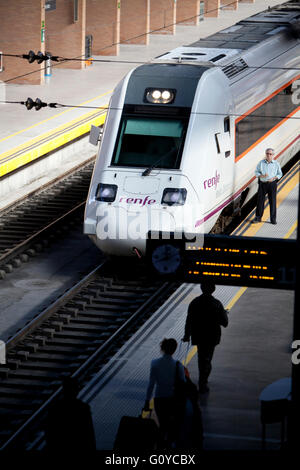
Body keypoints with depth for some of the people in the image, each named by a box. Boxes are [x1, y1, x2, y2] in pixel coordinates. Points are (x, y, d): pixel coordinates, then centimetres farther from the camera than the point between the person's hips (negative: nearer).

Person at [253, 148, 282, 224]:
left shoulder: (276, 164, 1)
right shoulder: (261, 163, 3)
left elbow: (280, 174, 7)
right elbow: (256, 172, 6)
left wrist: (273, 178, -11)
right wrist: (262, 176, -14)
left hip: (272, 184, -1)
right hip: (262, 183, 1)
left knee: (272, 201, 0)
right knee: (260, 200, 4)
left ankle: (273, 219, 8)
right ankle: (258, 217, 15)